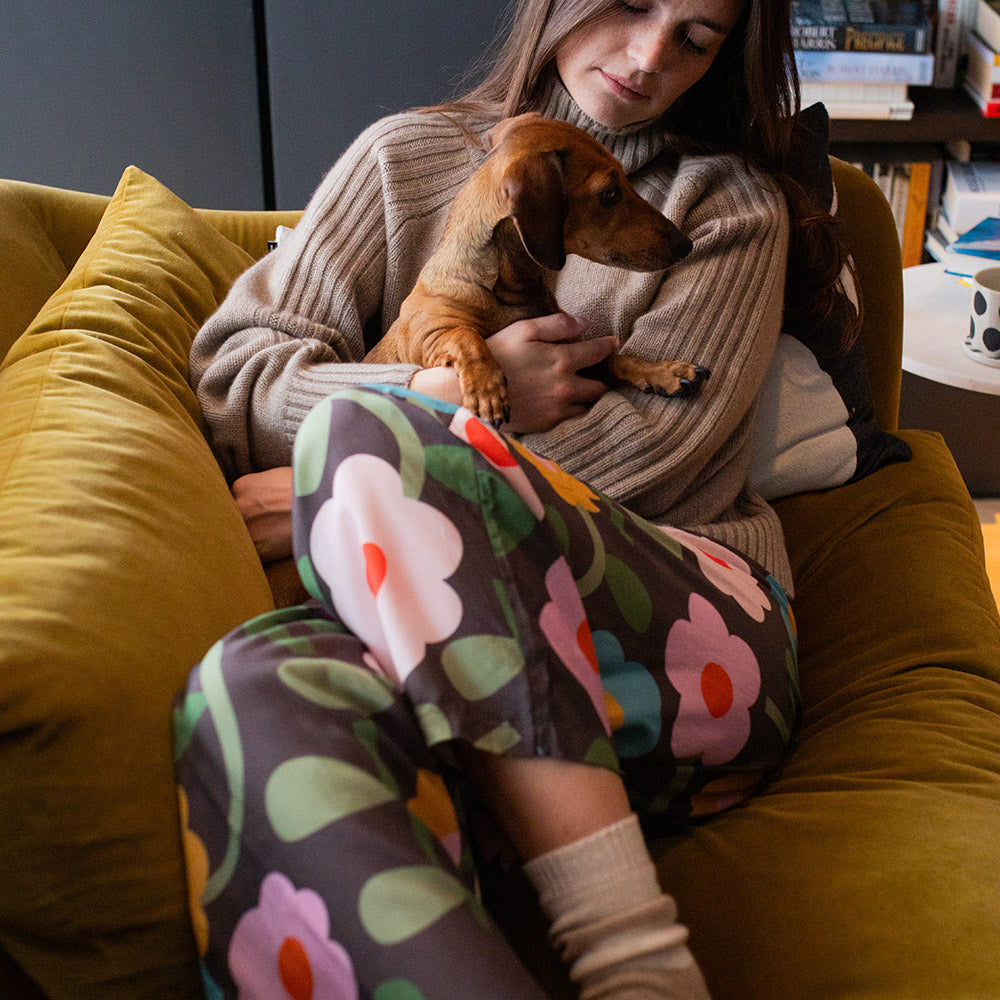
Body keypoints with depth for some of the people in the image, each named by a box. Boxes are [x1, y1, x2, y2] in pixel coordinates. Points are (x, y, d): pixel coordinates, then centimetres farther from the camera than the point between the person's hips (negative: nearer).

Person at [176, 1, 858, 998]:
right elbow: (232, 372, 15)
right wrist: (457, 392, -2)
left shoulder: (735, 204, 19)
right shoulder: (409, 156, 22)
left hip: (690, 632, -1)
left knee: (364, 432, -29)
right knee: (257, 686, -33)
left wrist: (362, 487, -4)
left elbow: (652, 444, 2)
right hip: (424, 648, 2)